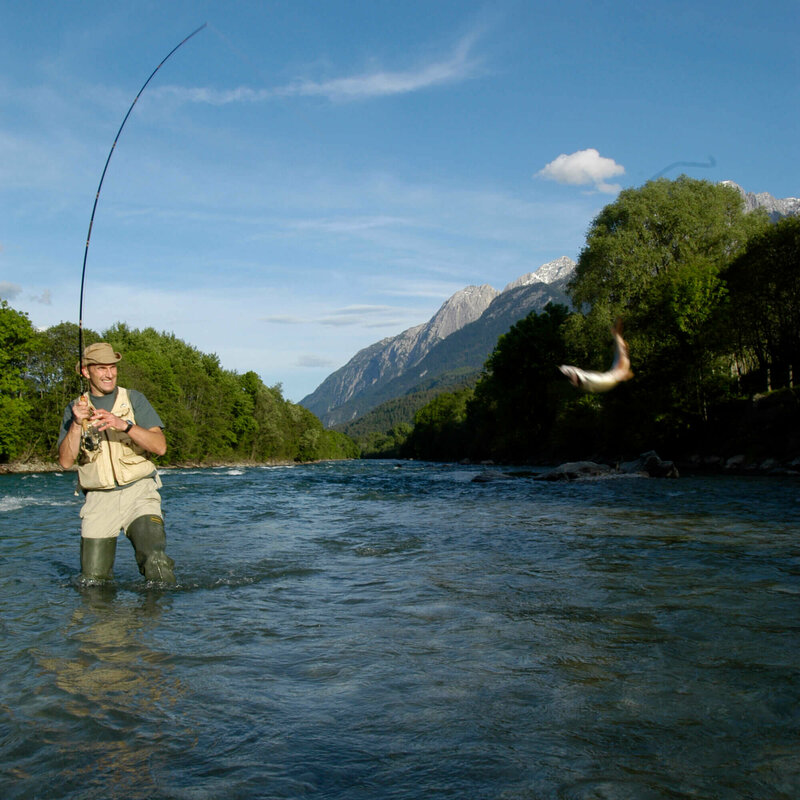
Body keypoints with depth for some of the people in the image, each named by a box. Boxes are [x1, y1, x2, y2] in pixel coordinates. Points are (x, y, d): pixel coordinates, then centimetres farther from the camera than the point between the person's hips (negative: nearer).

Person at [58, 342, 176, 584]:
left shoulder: (134, 399, 6)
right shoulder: (74, 410, 11)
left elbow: (160, 446, -7)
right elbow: (66, 462, 0)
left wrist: (124, 425, -21)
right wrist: (77, 424, -14)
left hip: (139, 492, -2)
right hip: (98, 500, 2)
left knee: (156, 562, -23)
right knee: (93, 580, 1)